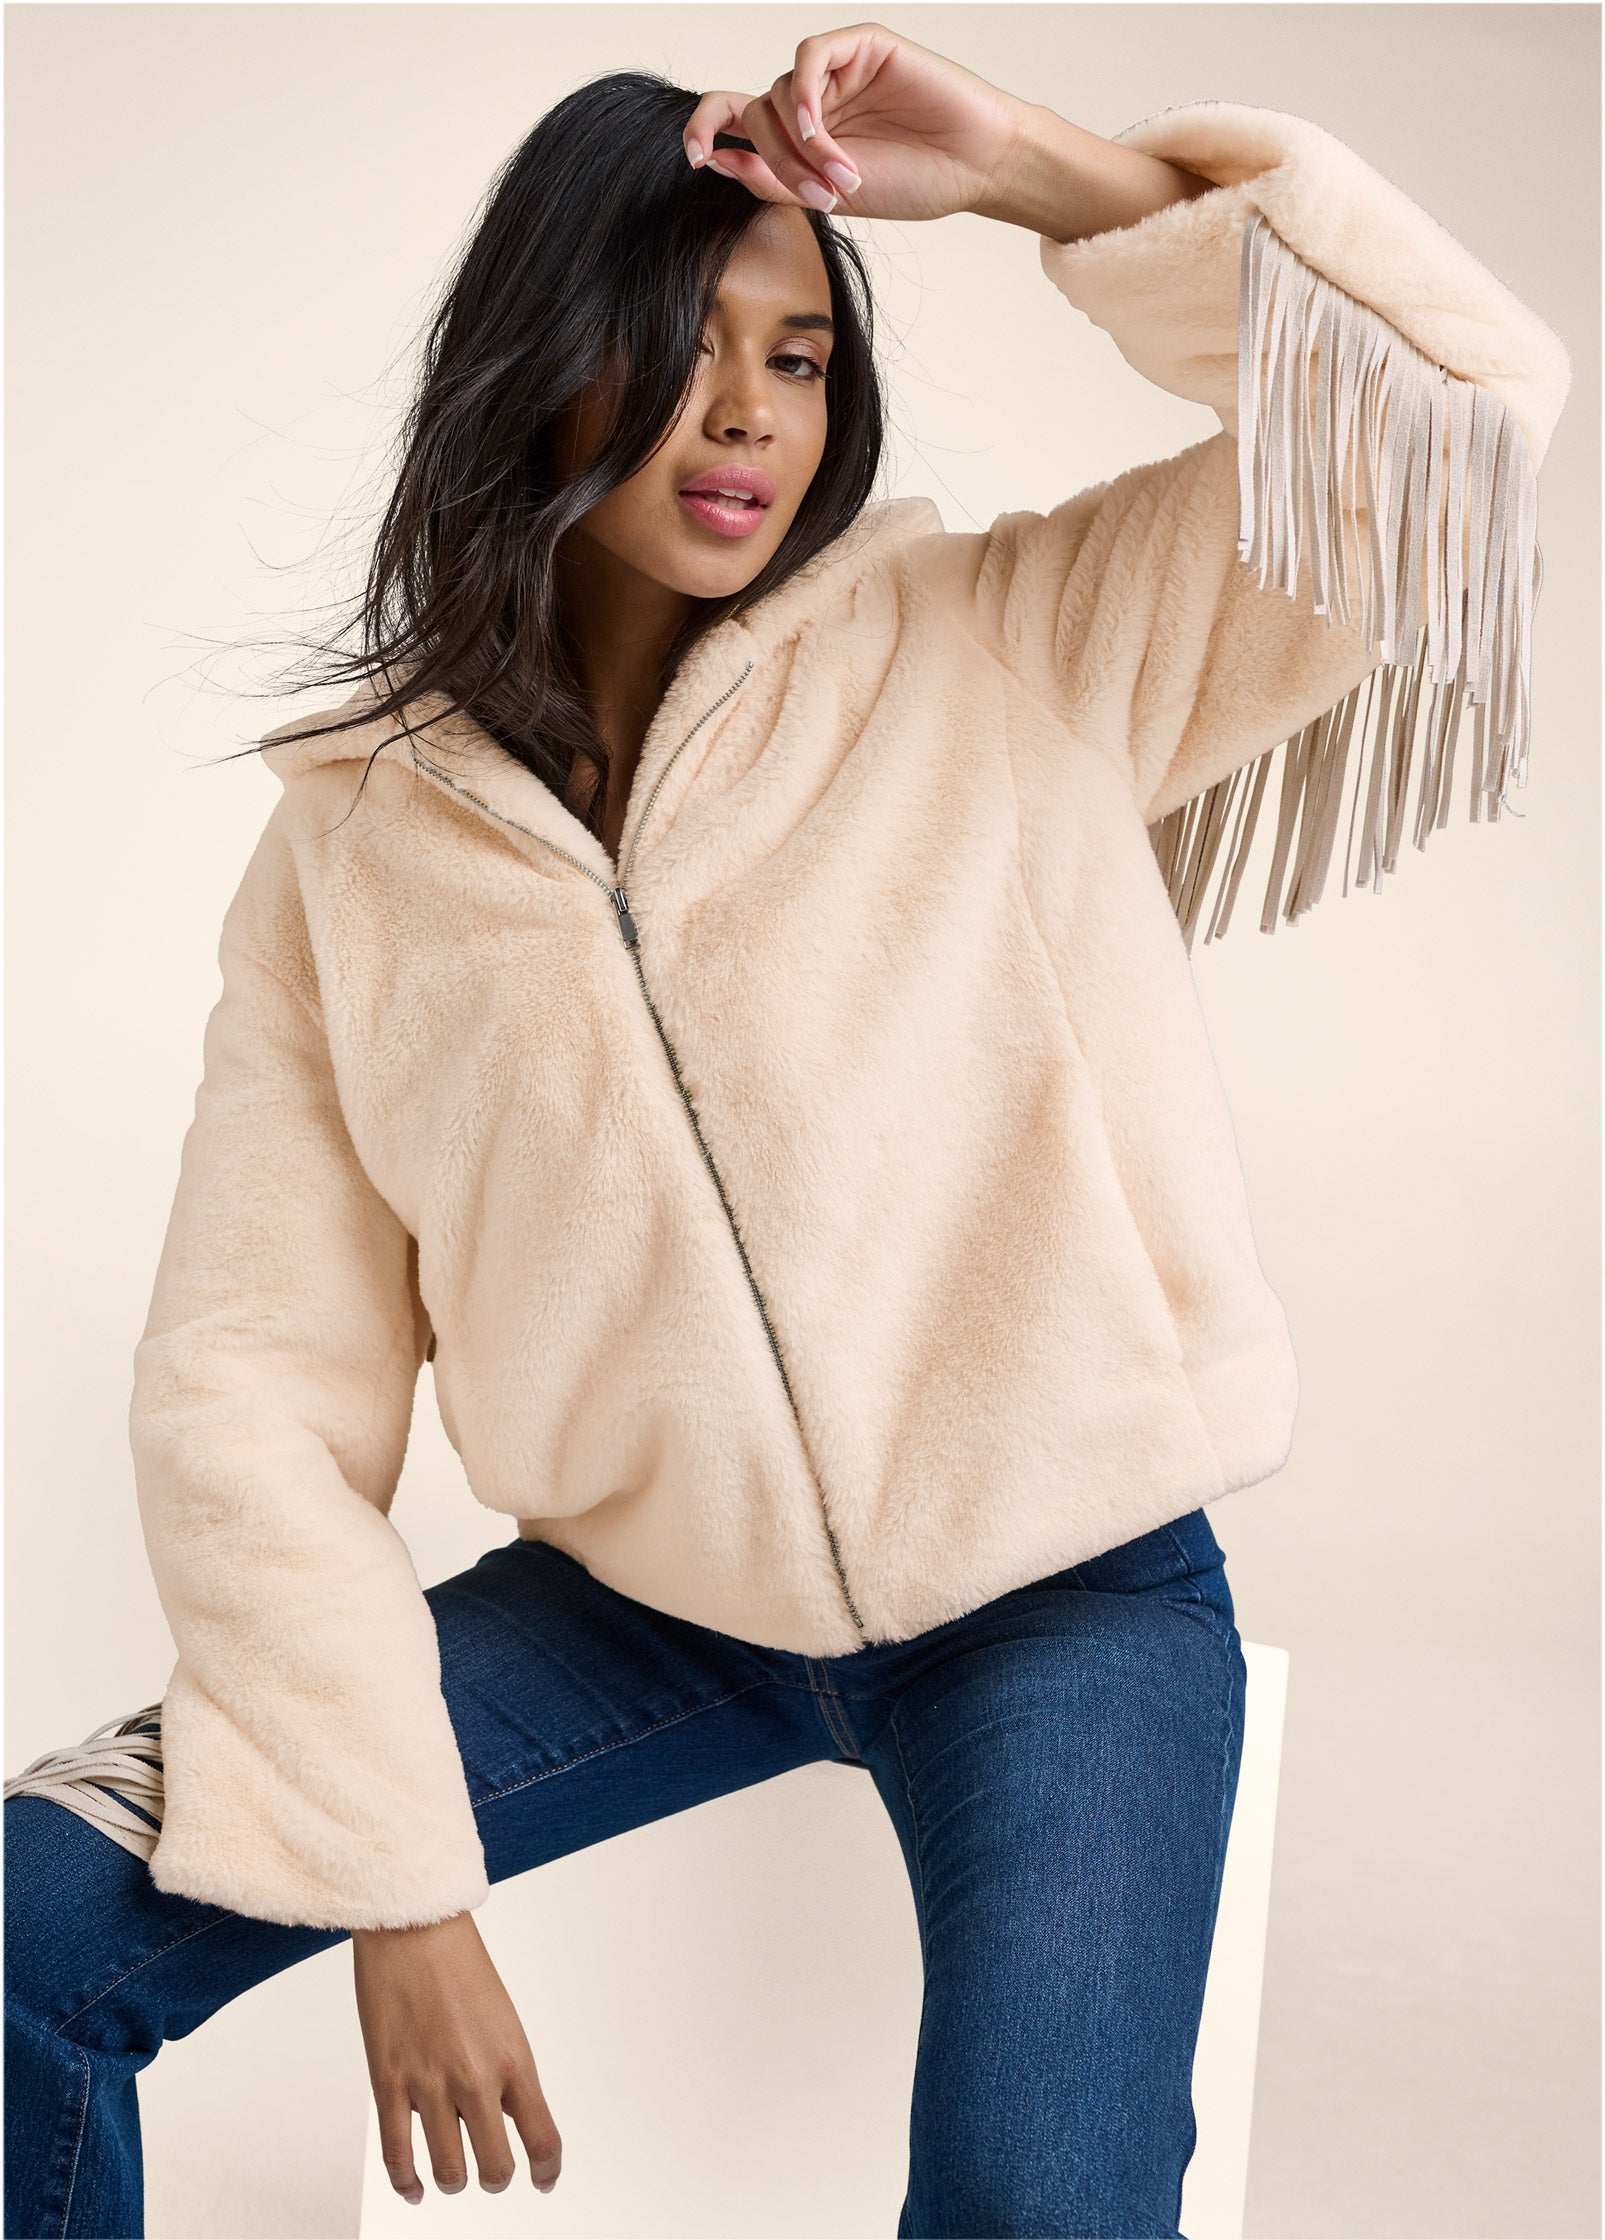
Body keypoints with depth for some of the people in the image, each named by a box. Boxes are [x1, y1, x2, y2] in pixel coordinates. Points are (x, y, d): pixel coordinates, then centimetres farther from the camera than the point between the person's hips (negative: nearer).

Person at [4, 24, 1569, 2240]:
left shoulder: (1000, 657, -5)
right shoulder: (358, 842, -2)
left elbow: (1461, 392, -11)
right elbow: (250, 1382, -5)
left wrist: (1025, 163, -16)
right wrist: (397, 1885, -12)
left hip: (1063, 1595, -1)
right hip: (641, 1598, 2)